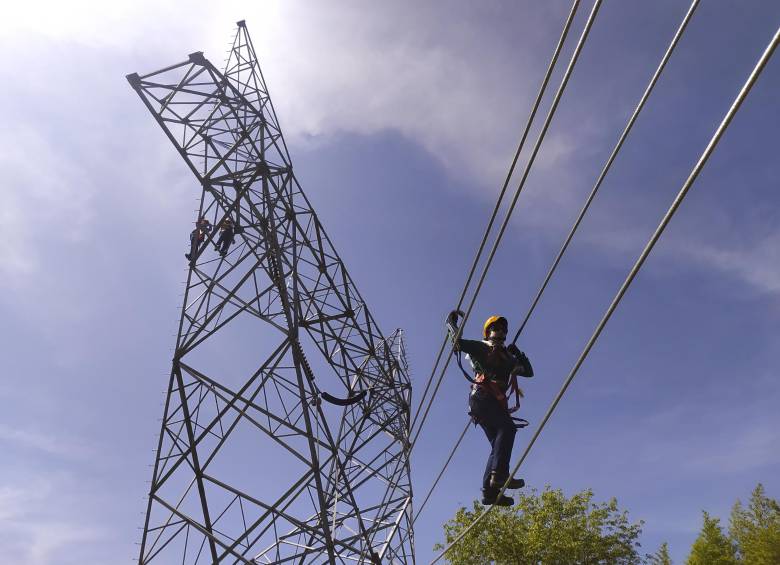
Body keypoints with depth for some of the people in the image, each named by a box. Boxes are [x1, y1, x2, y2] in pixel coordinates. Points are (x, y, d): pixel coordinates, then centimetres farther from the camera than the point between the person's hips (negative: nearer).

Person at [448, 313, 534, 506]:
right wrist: (451, 323, -8)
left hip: (496, 401, 7)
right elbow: (458, 342, 7)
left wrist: (519, 354, 21)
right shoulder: (481, 347, 15)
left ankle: (490, 491, -10)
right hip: (481, 396, -7)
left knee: (499, 443, -5)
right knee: (507, 427, -27)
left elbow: (529, 372, 32)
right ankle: (499, 474, -37)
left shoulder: (507, 358, 33)